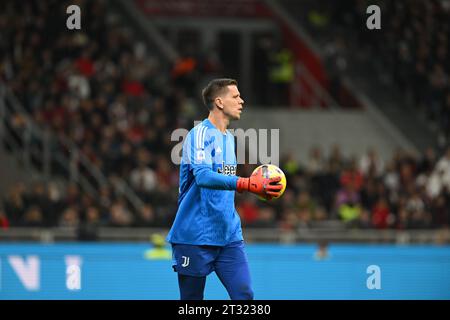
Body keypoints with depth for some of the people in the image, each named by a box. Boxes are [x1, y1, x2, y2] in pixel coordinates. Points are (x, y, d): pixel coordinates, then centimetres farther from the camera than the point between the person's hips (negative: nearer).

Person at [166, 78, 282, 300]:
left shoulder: (229, 138, 16)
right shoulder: (200, 134, -12)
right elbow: (202, 176, -29)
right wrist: (247, 184, -39)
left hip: (229, 236, 7)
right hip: (196, 237, -7)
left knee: (244, 294, -7)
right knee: (192, 299, 0)